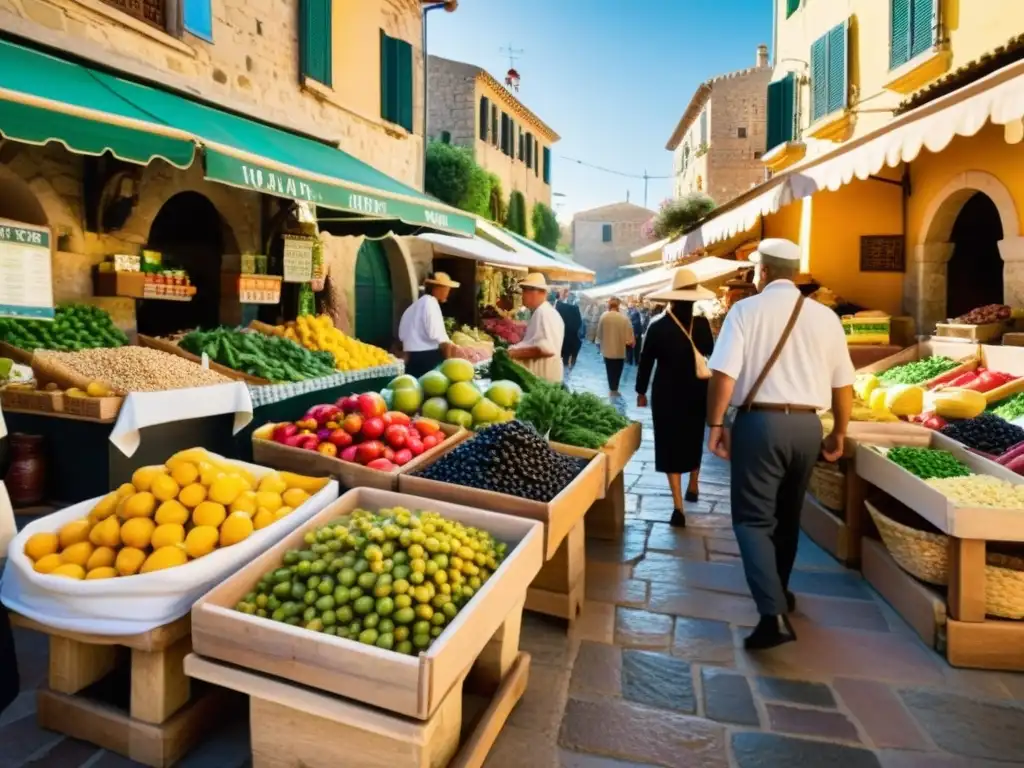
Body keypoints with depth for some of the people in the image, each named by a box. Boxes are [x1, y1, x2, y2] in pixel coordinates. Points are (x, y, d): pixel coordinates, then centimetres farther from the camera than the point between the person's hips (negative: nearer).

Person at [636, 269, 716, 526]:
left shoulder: (658, 325, -11)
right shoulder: (701, 323, -7)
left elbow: (645, 361, -6)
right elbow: (710, 351, 12)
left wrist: (641, 392, 4)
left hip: (667, 392, -2)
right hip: (697, 391, 3)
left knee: (670, 444, 3)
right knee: (693, 439, 22)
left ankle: (678, 507, -1)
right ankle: (693, 487, 42)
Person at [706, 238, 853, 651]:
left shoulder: (746, 310, -5)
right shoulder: (825, 316, 6)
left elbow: (724, 375, -13)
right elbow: (842, 384, 8)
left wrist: (716, 424, -5)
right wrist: (839, 434, 19)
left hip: (759, 421, -4)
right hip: (806, 424, 5)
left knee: (753, 518, 1)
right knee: (787, 514, 21)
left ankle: (774, 614, -10)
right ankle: (779, 592, 38)